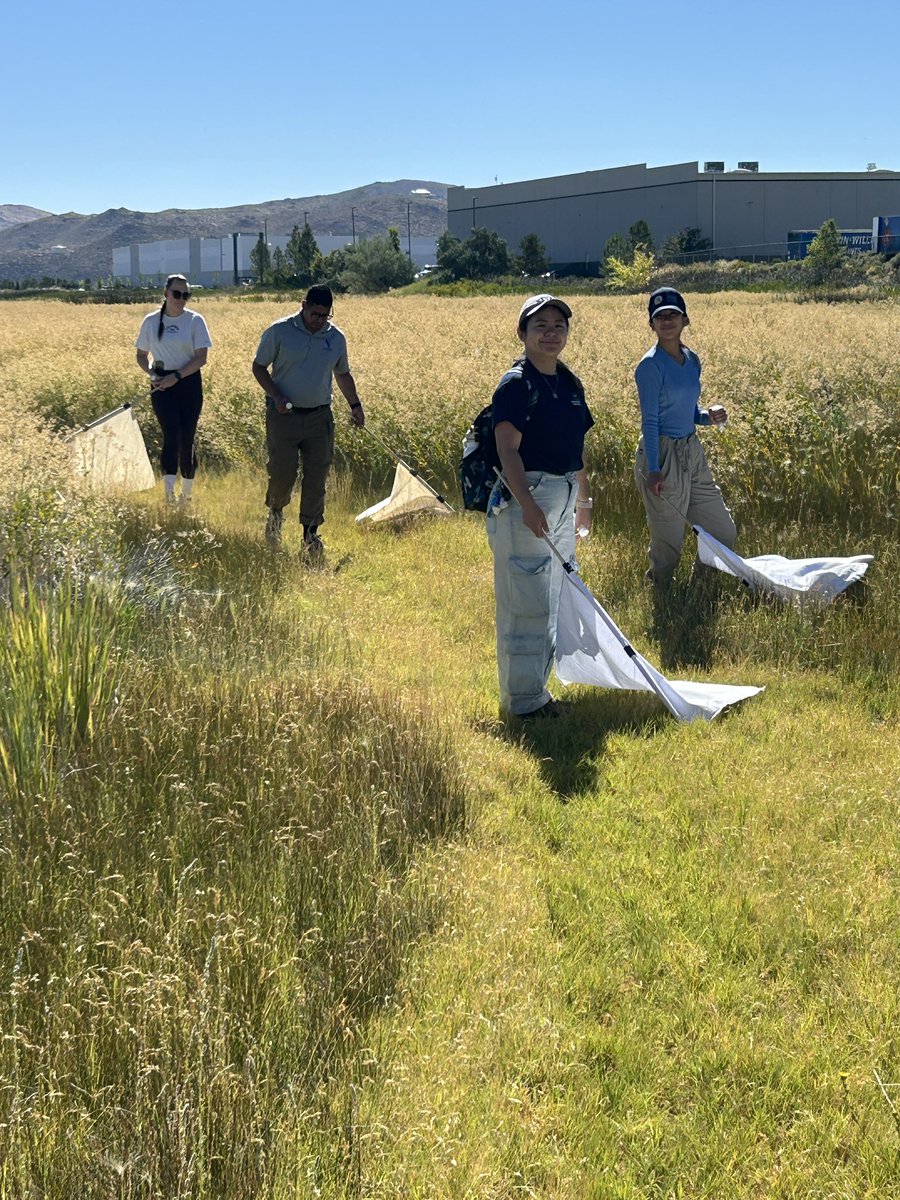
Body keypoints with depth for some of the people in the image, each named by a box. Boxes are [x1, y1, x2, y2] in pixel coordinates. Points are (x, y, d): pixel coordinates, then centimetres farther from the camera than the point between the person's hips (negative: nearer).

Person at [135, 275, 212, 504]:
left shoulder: (195, 320, -1)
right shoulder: (151, 321, 5)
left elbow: (201, 358, -7)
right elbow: (141, 354, 15)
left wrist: (176, 376, -16)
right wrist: (151, 373, -5)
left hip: (189, 383, 0)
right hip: (162, 385, 0)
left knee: (186, 439, 2)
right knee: (171, 434, -16)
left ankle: (187, 493, 17)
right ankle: (169, 492, -19)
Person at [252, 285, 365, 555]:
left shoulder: (336, 338, 7)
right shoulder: (279, 331, -4)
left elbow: (343, 374, 23)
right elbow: (259, 366, 1)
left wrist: (355, 404, 14)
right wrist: (276, 396, -12)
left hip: (319, 416, 3)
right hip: (284, 414, -3)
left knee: (317, 476, 0)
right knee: (282, 471, -8)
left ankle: (311, 532, 9)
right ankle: (275, 513, 23)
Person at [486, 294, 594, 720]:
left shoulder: (571, 384, 14)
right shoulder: (517, 383, -11)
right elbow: (508, 449, -19)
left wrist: (583, 500, 23)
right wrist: (527, 504, -29)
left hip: (564, 498, 9)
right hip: (526, 495, -9)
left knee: (553, 600, 15)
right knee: (526, 603, -7)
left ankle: (536, 685, 26)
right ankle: (523, 699, 1)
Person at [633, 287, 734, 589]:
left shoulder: (691, 360, 9)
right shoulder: (651, 365, -13)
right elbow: (650, 420, -15)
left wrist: (708, 416, -4)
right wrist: (653, 470, -18)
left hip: (692, 452, 8)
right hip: (662, 454, -8)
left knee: (724, 532, 11)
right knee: (668, 543, 1)